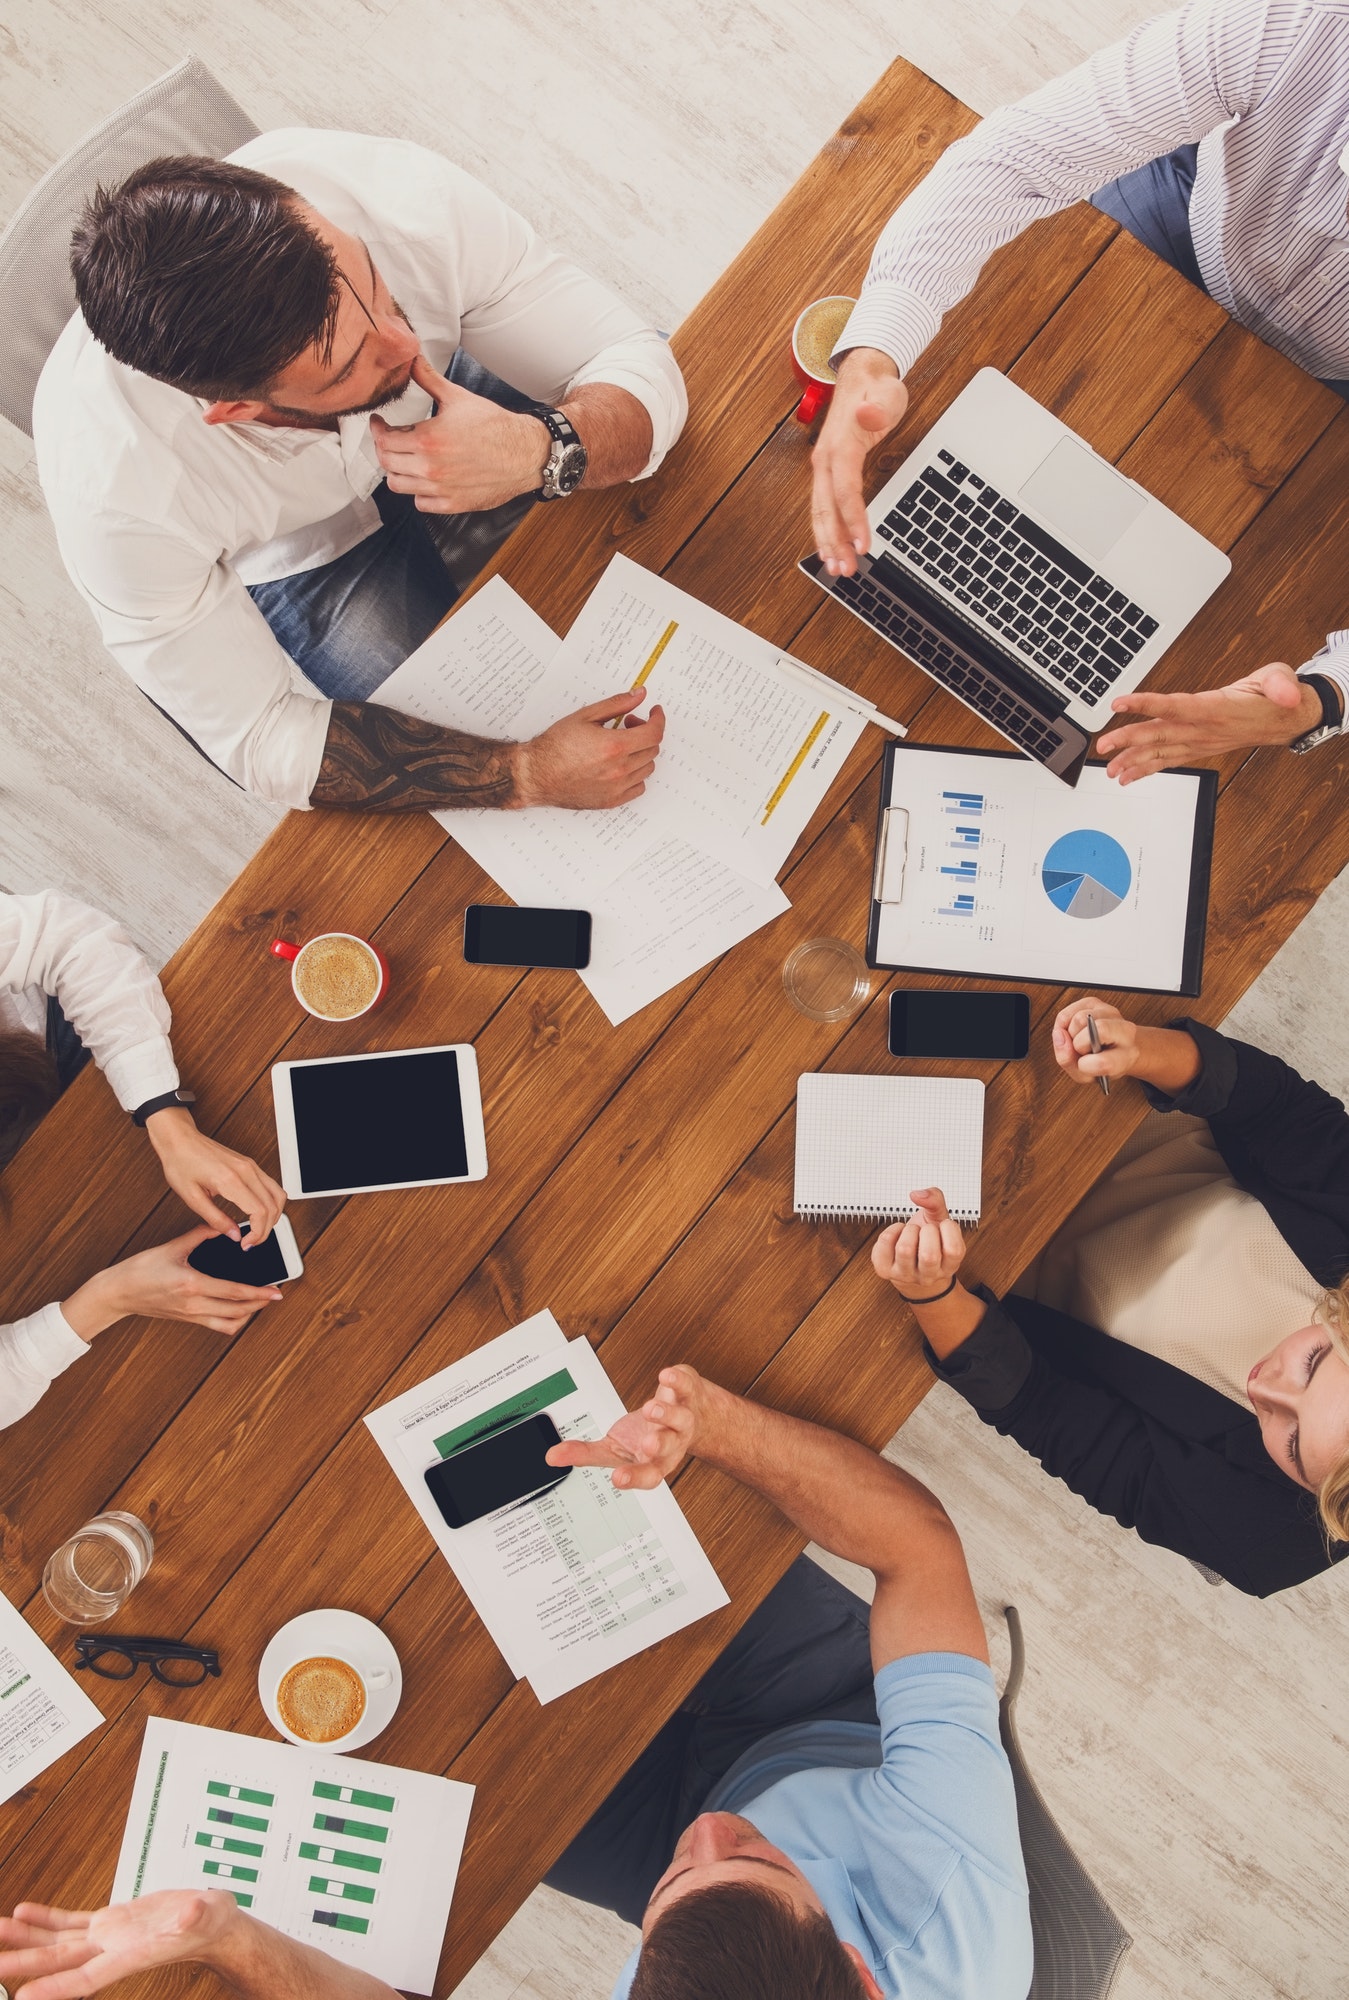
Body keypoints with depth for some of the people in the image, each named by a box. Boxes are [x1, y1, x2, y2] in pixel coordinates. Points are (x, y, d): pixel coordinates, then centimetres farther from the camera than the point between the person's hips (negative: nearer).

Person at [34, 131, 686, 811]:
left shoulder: (405, 195, -37)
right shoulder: (112, 490, -41)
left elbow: (643, 366, -25)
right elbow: (257, 734, -28)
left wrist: (540, 451, -48)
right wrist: (530, 774, -38)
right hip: (295, 553, -2)